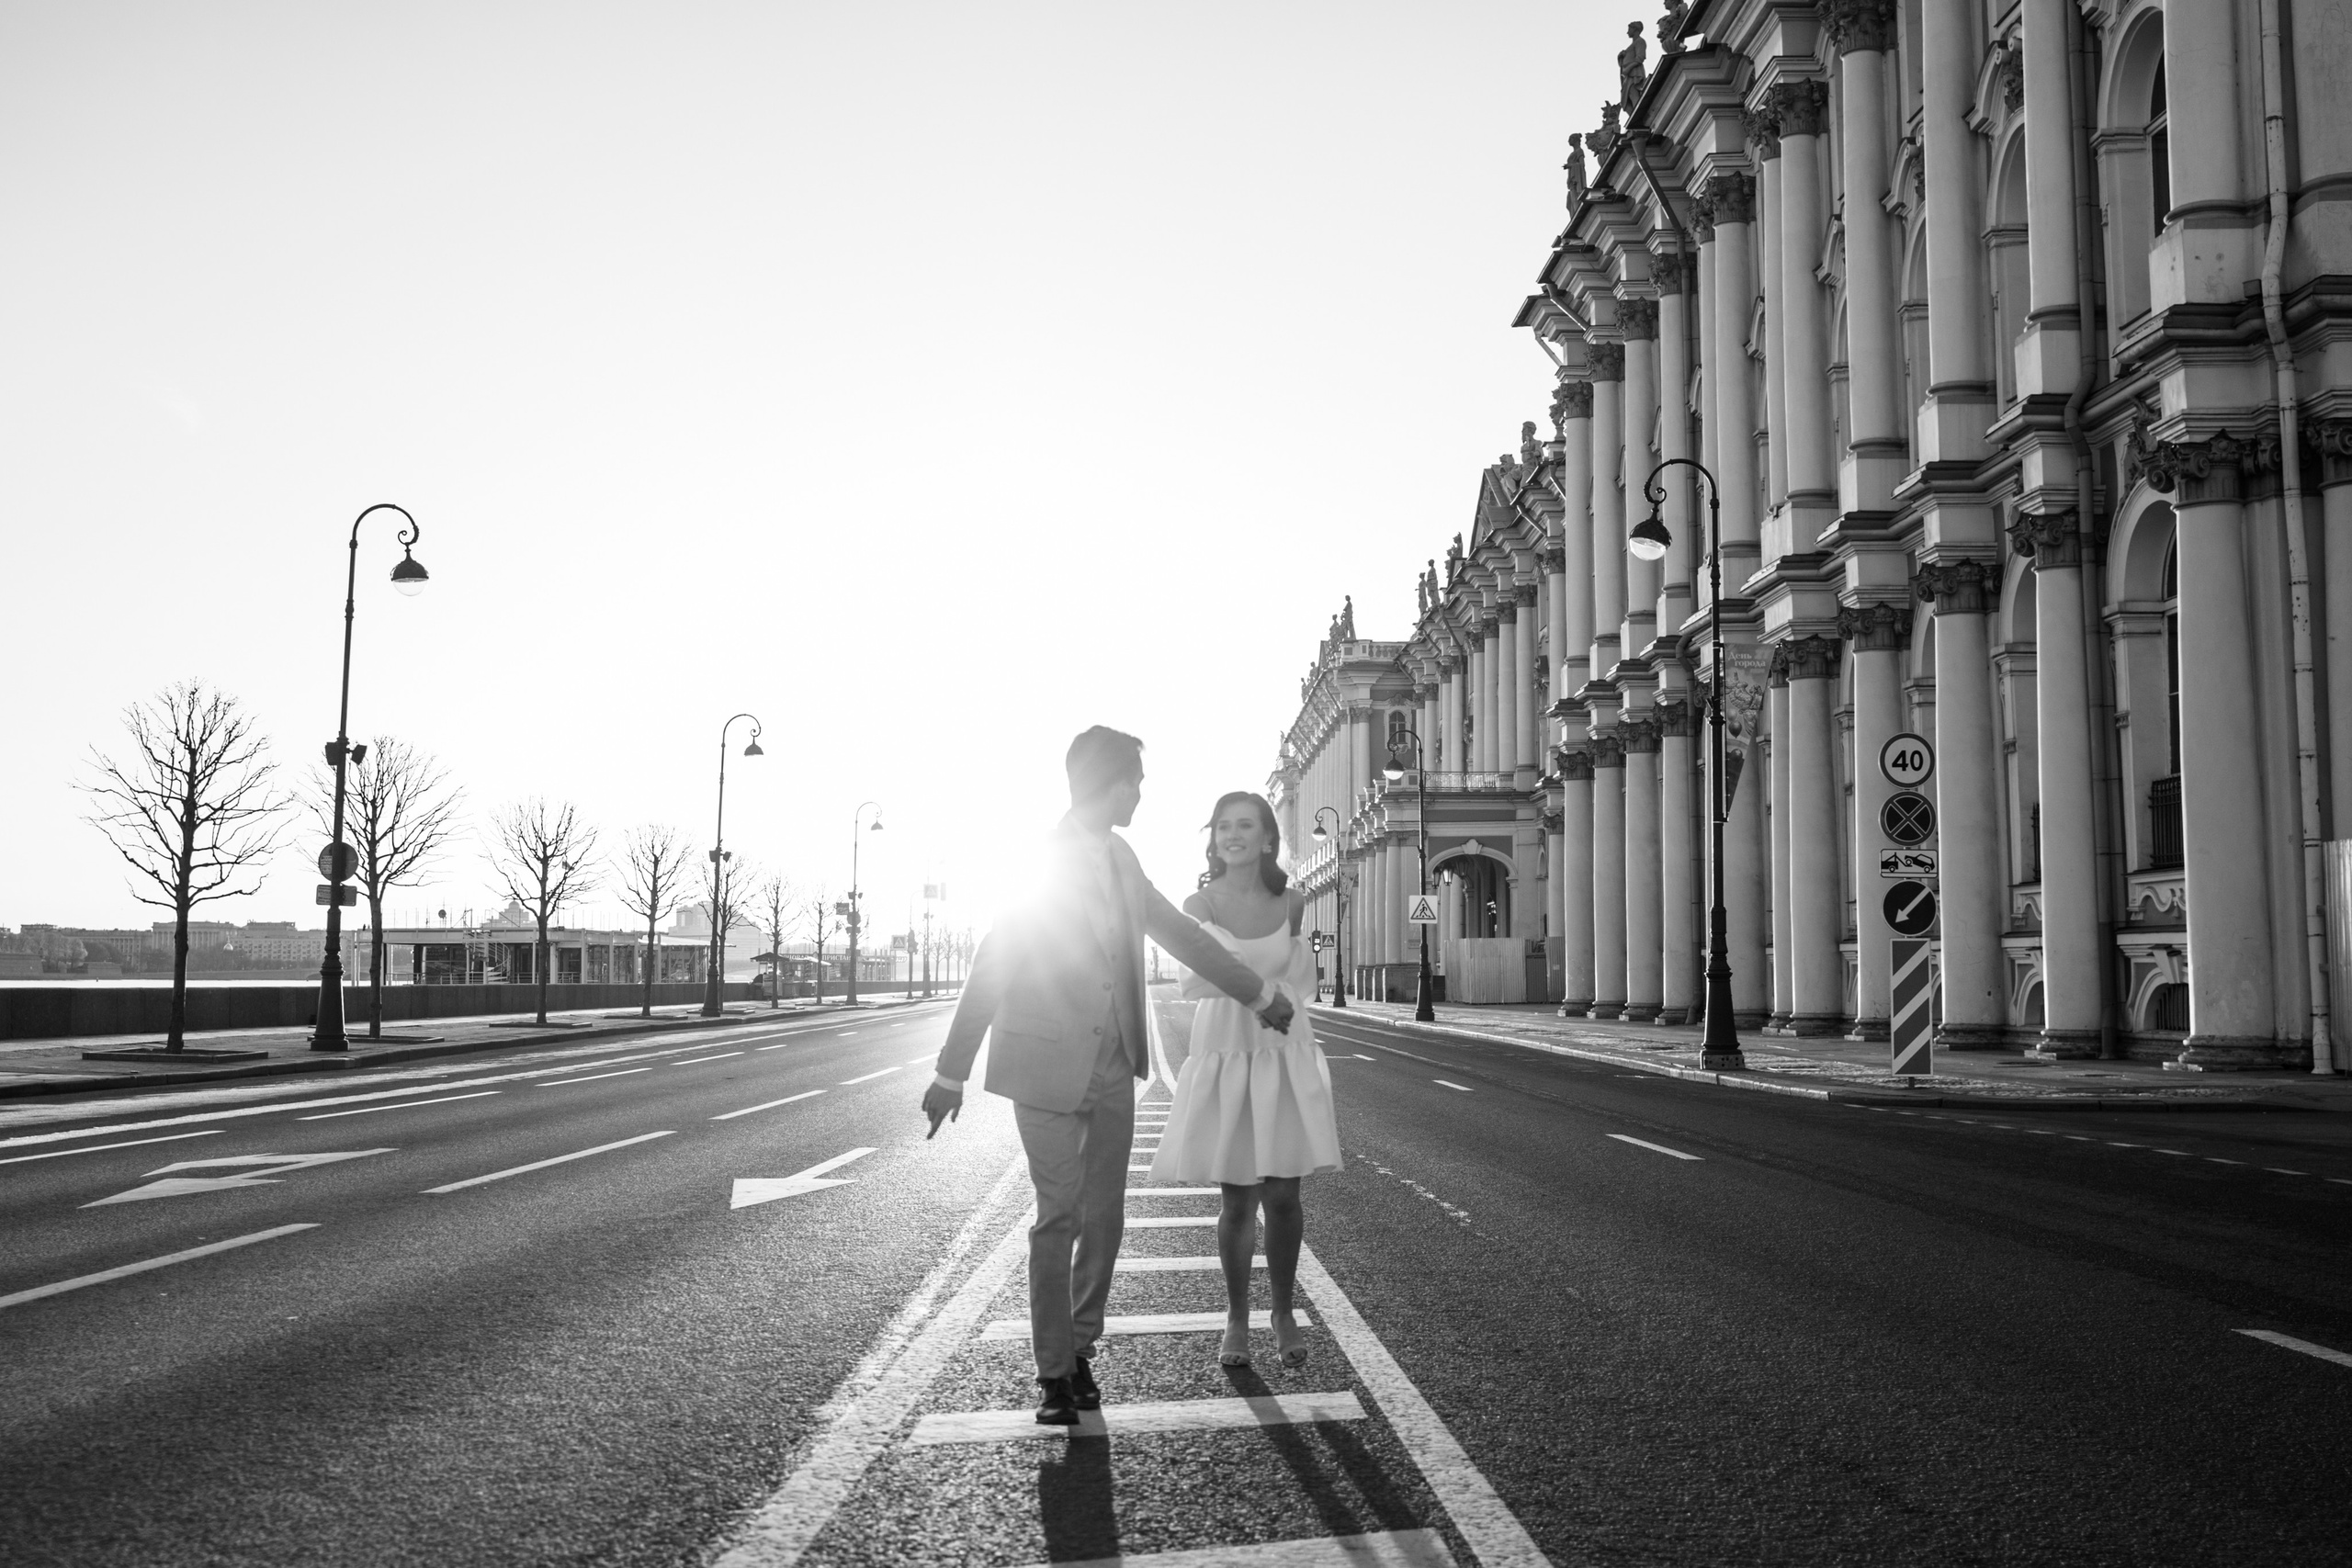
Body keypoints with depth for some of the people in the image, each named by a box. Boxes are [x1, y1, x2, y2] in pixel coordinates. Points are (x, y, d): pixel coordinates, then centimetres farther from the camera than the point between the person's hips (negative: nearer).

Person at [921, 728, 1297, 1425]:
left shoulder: (1120, 858, 8)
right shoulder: (1039, 859, -11)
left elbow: (1179, 932, 18)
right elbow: (993, 968, -9)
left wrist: (1258, 994, 23)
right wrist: (951, 1073, -8)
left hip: (1113, 1068, 6)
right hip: (1048, 1066, -6)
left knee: (1103, 1217, 6)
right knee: (1059, 1217, -3)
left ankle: (1080, 1352, 18)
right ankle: (1055, 1373, 7)